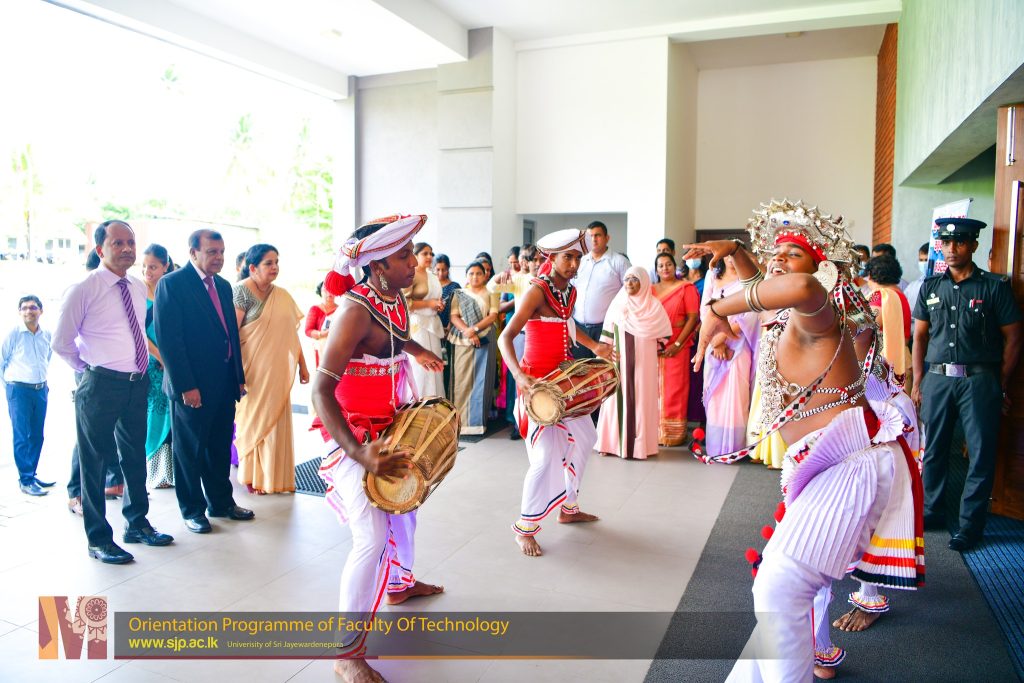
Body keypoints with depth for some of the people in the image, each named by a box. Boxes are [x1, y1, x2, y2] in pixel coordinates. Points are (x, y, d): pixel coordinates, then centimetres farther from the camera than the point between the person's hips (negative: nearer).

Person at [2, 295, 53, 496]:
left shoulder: (47, 336, 5)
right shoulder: (14, 334, -7)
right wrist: (10, 386, 6)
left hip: (41, 390, 5)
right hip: (19, 391, -5)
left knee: (37, 436, 11)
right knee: (21, 437, -2)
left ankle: (32, 474, 22)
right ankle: (25, 481, 3)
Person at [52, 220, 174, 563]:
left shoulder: (139, 288, 7)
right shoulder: (84, 290, -12)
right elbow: (61, 342, -8)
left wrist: (141, 369, 12)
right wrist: (90, 369, -1)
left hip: (137, 384, 6)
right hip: (101, 385, -6)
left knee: (135, 457, 18)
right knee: (94, 461, 6)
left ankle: (137, 523, 34)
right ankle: (98, 539, 19)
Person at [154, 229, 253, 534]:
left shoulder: (223, 286, 12)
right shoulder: (172, 284, -10)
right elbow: (168, 340, -15)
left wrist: (239, 376, 10)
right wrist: (185, 385, -18)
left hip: (225, 382, 7)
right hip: (192, 386, -6)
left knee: (220, 447, 17)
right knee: (189, 449, 9)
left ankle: (221, 501, 31)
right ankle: (192, 509, 23)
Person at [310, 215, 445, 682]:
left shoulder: (396, 300, -1)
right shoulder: (356, 309, -27)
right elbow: (321, 390, -31)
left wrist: (413, 349, 17)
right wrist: (360, 455, -37)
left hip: (389, 427, 9)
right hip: (354, 435, -9)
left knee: (404, 505, 26)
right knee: (372, 536, -15)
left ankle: (399, 584, 52)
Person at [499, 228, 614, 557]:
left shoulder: (570, 291, 5)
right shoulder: (538, 290, -18)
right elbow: (505, 338, -25)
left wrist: (592, 346, 16)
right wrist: (519, 375, -38)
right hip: (537, 379, -9)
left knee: (584, 438, 19)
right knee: (546, 455, -12)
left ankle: (568, 508, 37)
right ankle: (525, 528, 5)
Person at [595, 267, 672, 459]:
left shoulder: (653, 305, 0)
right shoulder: (617, 303, 5)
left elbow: (665, 334, 6)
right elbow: (607, 334, 7)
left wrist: (656, 347, 0)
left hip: (644, 361, -1)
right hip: (619, 360, 2)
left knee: (641, 399, 0)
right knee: (617, 398, 1)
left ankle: (639, 444, 5)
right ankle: (612, 442, 6)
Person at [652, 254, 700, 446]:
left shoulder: (686, 288, 2)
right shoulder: (651, 290, 14)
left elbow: (693, 318, -4)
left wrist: (678, 343, -11)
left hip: (676, 348, -3)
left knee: (674, 389, -2)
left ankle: (674, 433, 6)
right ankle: (654, 431, 12)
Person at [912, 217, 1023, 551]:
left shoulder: (994, 286, 0)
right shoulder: (931, 287, 10)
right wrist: (918, 383, 6)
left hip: (979, 379, -3)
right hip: (937, 377, 3)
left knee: (980, 454, 1)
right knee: (934, 449, 10)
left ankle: (970, 525, 12)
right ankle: (933, 511, 25)